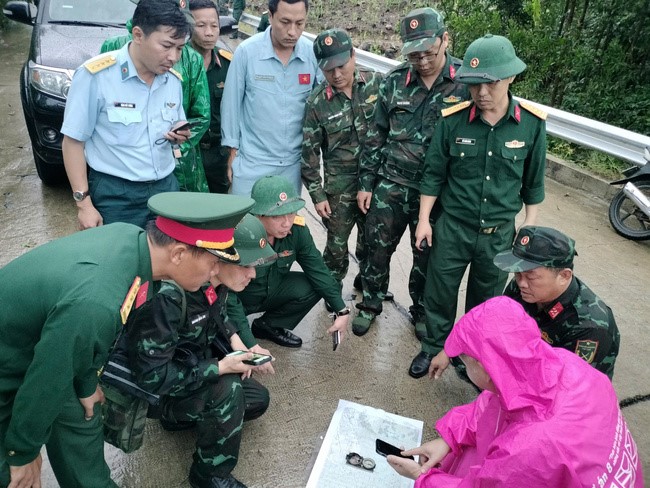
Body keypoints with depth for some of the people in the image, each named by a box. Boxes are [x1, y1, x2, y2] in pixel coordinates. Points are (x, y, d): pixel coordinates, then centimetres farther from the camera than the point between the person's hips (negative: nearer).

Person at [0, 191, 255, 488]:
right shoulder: (96, 304, -42)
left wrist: (86, 385, 11)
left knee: (82, 421, 16)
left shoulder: (131, 237, -18)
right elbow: (46, 381, -25)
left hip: (40, 344, 7)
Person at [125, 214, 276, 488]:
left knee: (258, 400, 7)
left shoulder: (215, 281, -14)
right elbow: (152, 376, -32)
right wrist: (221, 367, -31)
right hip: (155, 389, -7)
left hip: (196, 364, 8)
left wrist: (236, 341, -9)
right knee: (228, 390, -30)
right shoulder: (167, 299, -37)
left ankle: (179, 416, 18)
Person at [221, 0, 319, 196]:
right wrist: (232, 150, 0)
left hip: (294, 162, 2)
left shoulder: (314, 54, -6)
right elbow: (231, 104, -4)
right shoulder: (246, 51, -12)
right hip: (252, 161, -2)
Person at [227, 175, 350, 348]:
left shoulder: (297, 229, -19)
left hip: (271, 290, 5)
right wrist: (251, 346, -40)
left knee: (313, 287, -16)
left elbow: (317, 269, -8)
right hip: (239, 298, -5)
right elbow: (227, 296, -35)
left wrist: (342, 312, -11)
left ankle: (267, 326, 8)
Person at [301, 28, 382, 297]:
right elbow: (309, 152, -4)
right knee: (337, 245, 9)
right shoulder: (317, 103, -10)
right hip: (340, 186, -2)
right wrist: (317, 194, -4)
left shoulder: (377, 83, -6)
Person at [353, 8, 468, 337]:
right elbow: (376, 135, 5)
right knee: (378, 249, 12)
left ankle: (421, 312, 38)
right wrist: (365, 183, 4)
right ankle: (370, 304, 36)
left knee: (426, 256, 15)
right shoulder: (395, 81, -1)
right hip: (390, 186, 2)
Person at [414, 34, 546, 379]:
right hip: (453, 228, -1)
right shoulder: (453, 120, -12)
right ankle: (434, 347, 36)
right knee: (439, 293, 13)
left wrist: (530, 226, 6)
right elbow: (434, 173, -3)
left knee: (485, 299, 19)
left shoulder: (532, 123, -10)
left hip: (500, 233, 1)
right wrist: (424, 220, -2)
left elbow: (533, 182, 2)